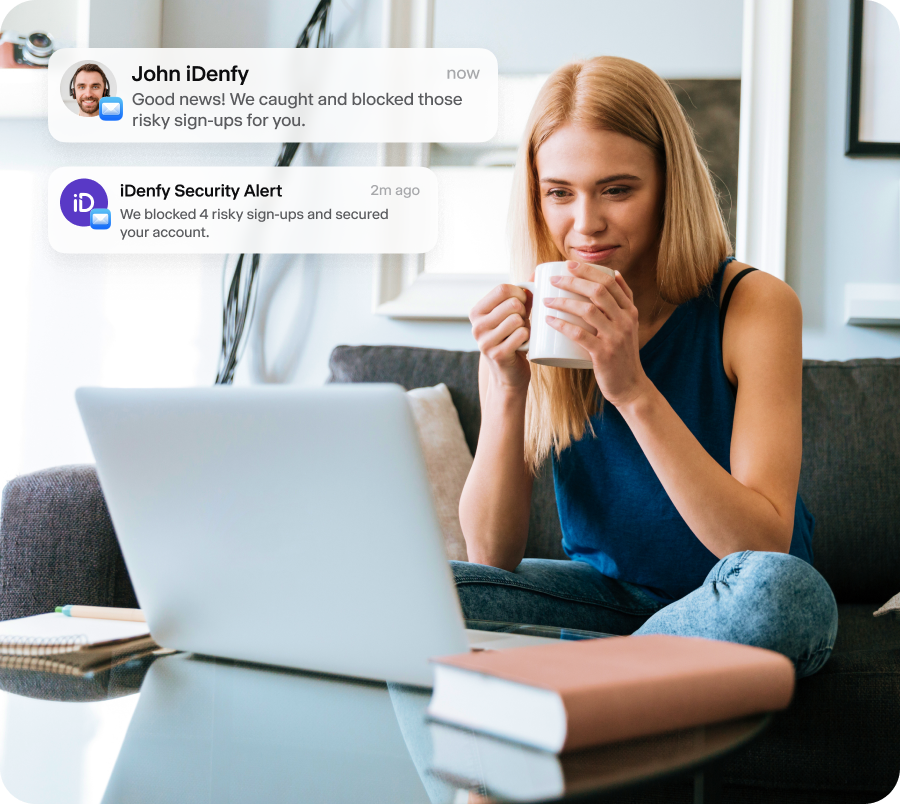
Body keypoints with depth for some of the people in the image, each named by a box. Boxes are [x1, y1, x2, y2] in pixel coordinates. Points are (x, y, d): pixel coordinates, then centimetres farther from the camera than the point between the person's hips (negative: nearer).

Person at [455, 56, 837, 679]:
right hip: (607, 593, 2)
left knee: (779, 588, -37)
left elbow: (767, 546, -26)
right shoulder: (527, 320, -9)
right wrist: (507, 389, -26)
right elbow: (491, 556, -11)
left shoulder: (755, 304, -17)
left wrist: (633, 389, -35)